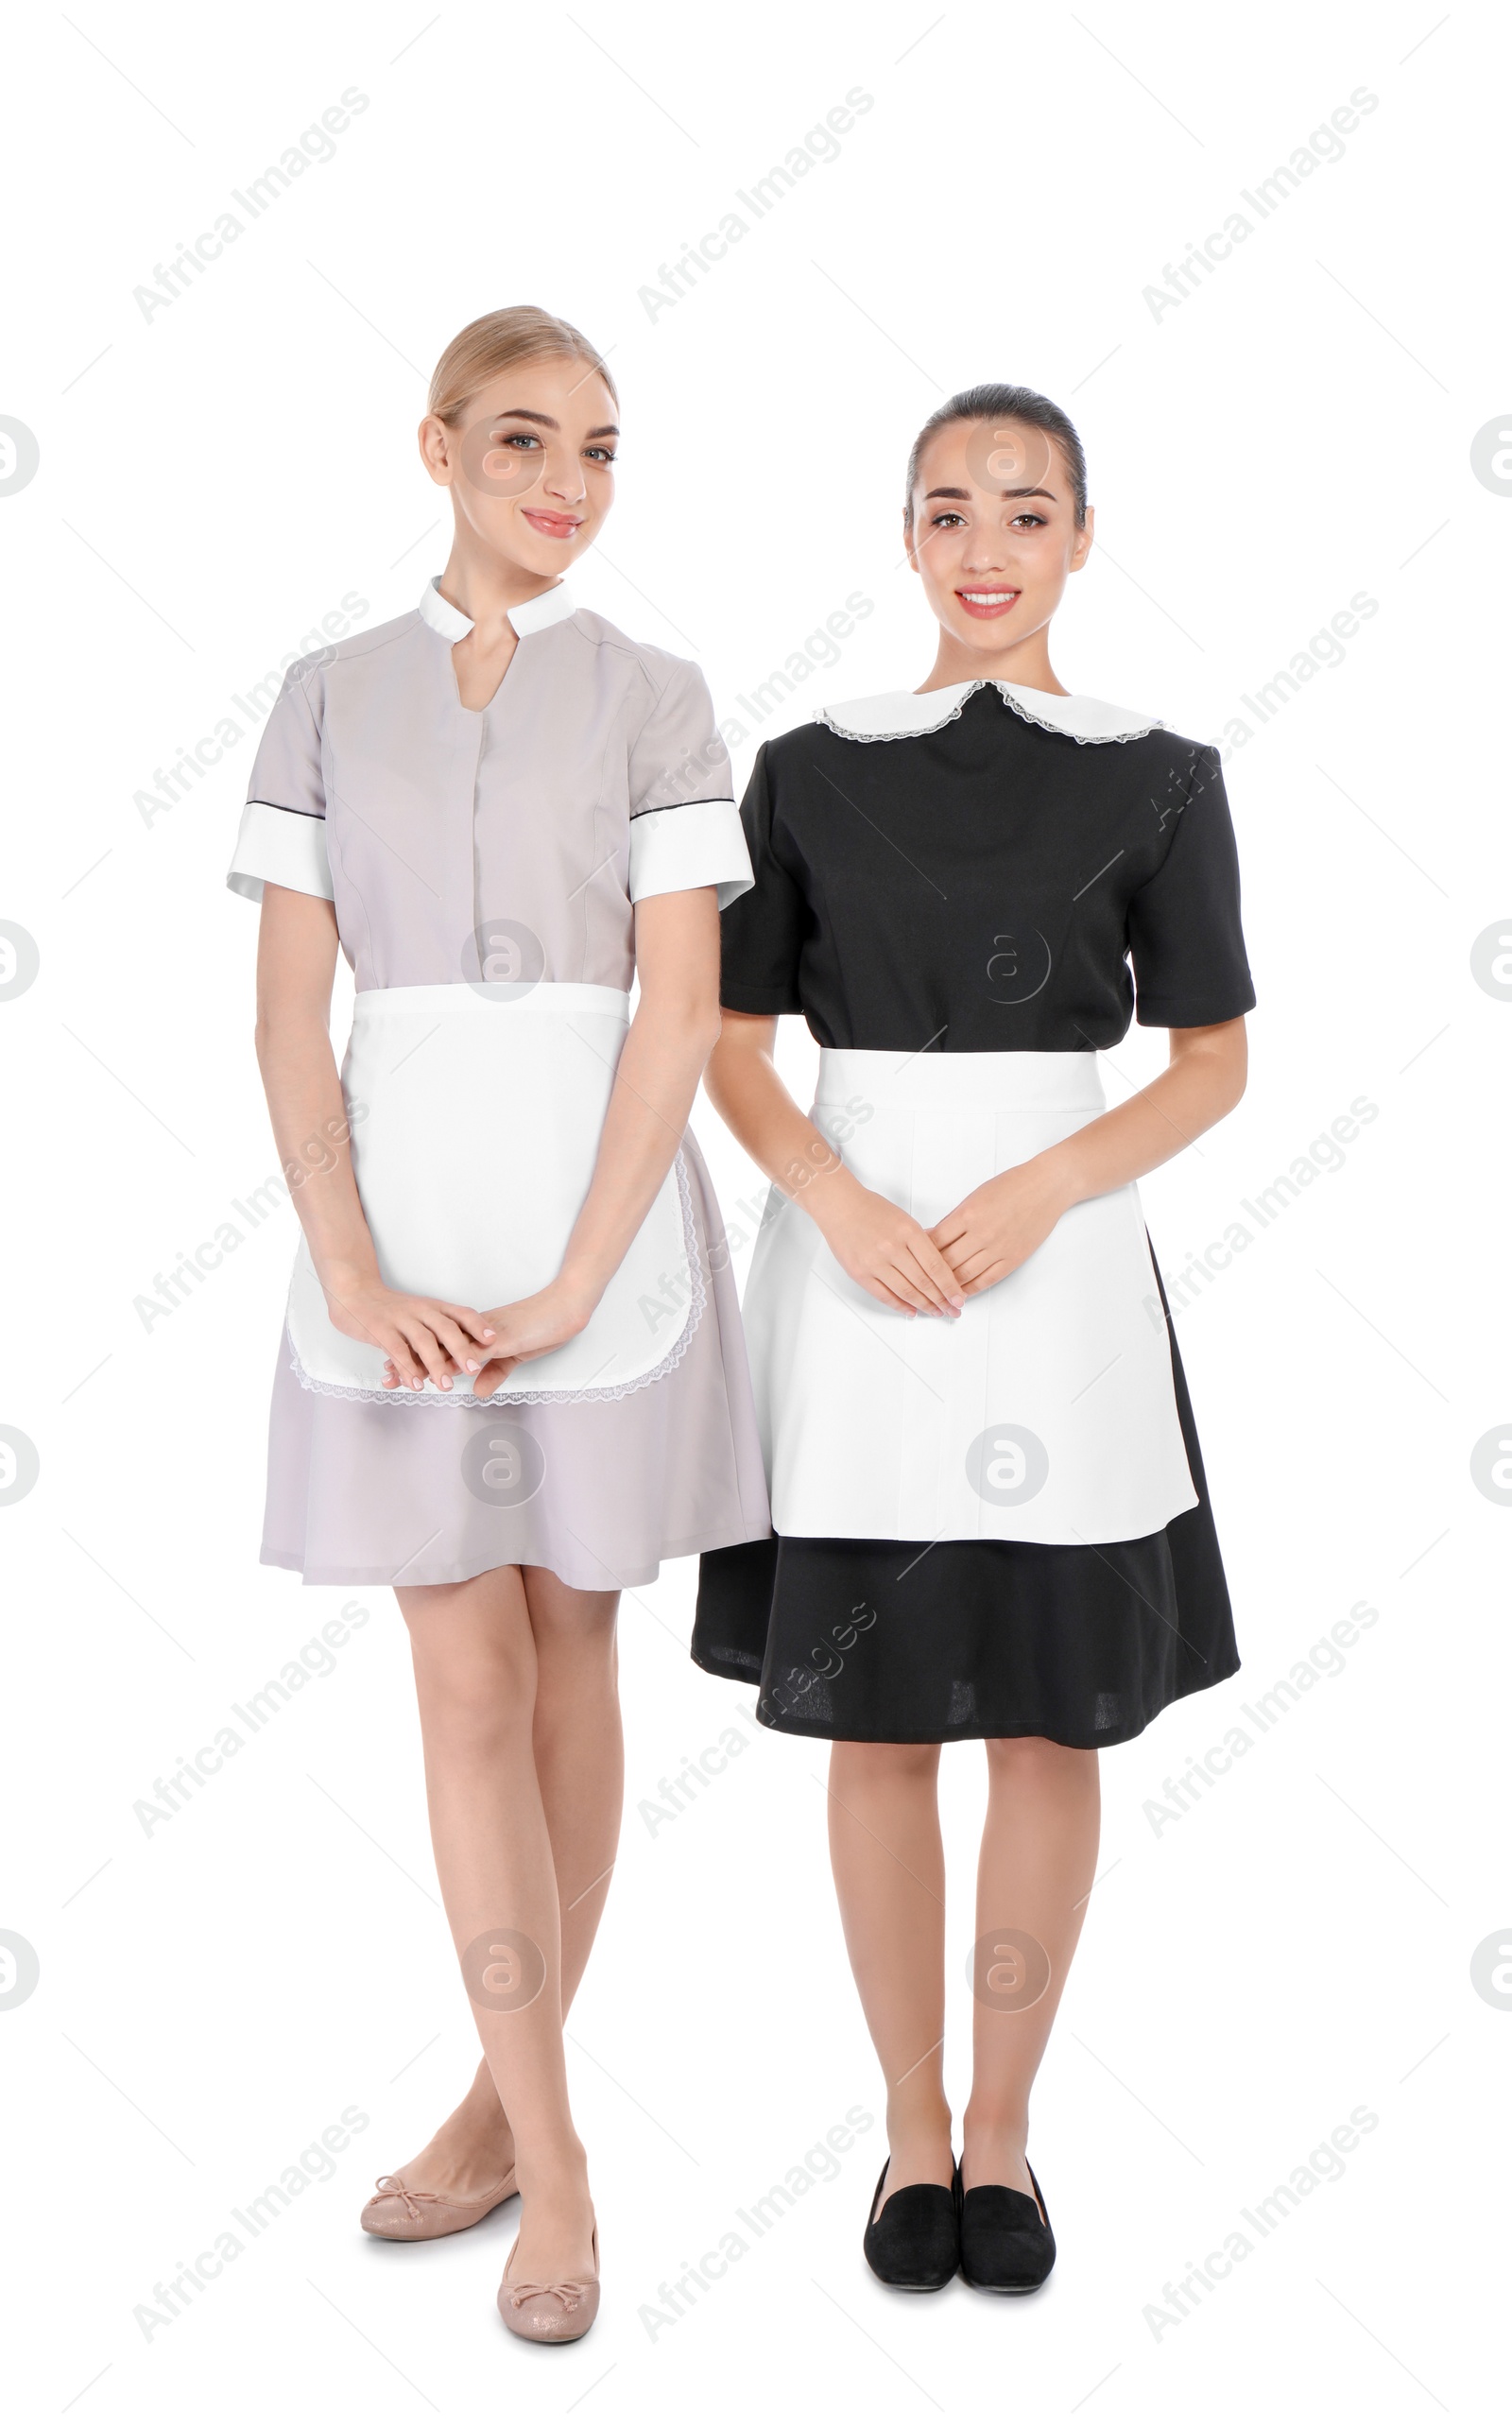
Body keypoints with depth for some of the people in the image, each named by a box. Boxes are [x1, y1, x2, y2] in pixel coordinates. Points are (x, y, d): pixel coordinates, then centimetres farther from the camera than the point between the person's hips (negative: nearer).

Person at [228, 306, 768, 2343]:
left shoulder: (650, 698, 1)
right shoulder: (331, 698, 6)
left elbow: (679, 1010, -7)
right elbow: (290, 1009, 1)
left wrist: (572, 1287, -14)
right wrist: (354, 1276, -10)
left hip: (602, 1208, -1)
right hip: (404, 1208, 1)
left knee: (571, 1658, 9)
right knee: (465, 1679, 3)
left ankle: (514, 2094, 27)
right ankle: (549, 2156, 16)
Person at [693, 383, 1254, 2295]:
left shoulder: (1156, 780, 4)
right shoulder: (812, 769, 6)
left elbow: (1214, 1061, 5)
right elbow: (731, 1039, 6)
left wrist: (1044, 1188, -12)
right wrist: (838, 1199, -12)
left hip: (1059, 1265, 0)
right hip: (849, 1259, 1)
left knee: (1049, 1717, 6)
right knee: (873, 1720, 7)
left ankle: (1001, 2125, 25)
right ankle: (910, 2122, 25)